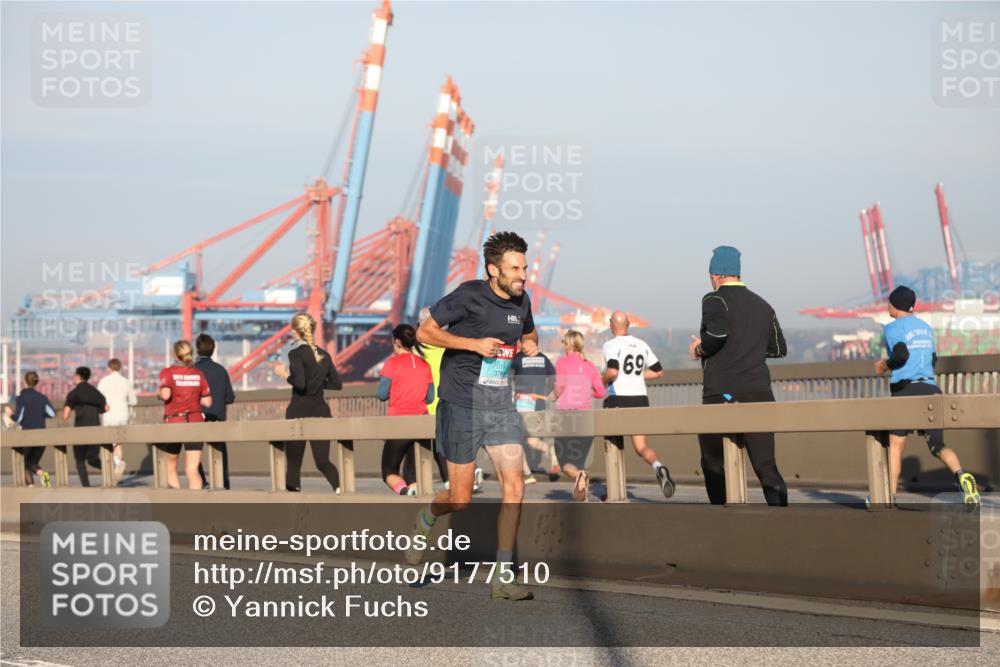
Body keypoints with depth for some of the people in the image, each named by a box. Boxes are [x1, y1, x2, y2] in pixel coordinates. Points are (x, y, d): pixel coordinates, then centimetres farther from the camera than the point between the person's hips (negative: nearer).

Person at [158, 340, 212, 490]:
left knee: (170, 466, 18)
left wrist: (159, 393, 1)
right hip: (195, 421, 2)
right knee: (192, 470, -3)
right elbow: (207, 402, 2)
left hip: (174, 422, -2)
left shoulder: (168, 372, -4)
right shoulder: (198, 374, 4)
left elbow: (166, 394, -20)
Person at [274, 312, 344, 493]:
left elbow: (299, 383, -20)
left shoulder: (296, 353, -10)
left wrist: (285, 374, -4)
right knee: (322, 460, 5)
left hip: (299, 410, -5)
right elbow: (337, 384, 11)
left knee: (294, 461, 6)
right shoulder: (323, 355, 8)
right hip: (321, 410, 5)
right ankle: (339, 487, -21)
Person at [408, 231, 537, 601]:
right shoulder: (469, 295, -12)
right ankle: (425, 520, 35)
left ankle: (503, 577, -3)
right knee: (460, 500, -1)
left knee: (514, 487, -8)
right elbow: (425, 332, -9)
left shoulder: (522, 300, 7)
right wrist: (474, 343, -18)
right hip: (463, 405, -5)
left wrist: (530, 343, 3)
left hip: (501, 405, 5)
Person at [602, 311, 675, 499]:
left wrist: (602, 382, -3)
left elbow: (612, 371, -22)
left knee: (614, 446, 12)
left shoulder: (611, 345, -8)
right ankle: (658, 466, -30)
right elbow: (658, 371, 15)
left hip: (618, 399, -4)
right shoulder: (642, 345, 11)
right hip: (640, 398, 4)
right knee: (641, 446, 1)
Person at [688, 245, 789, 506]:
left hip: (723, 395, -4)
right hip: (760, 394, 4)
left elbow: (717, 334, -21)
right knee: (766, 465, -1)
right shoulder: (763, 306, 16)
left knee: (713, 464, 12)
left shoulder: (715, 300, -2)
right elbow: (779, 348, 22)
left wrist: (699, 350, -2)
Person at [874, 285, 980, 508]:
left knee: (895, 444, 7)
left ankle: (890, 496, 8)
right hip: (930, 389, 5)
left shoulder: (892, 328, -1)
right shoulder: (926, 327, 19)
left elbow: (901, 354, -17)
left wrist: (886, 365, 3)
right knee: (937, 444, 0)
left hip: (905, 389, -5)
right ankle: (961, 475, -28)